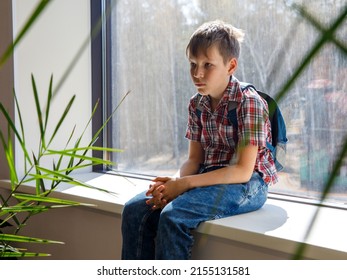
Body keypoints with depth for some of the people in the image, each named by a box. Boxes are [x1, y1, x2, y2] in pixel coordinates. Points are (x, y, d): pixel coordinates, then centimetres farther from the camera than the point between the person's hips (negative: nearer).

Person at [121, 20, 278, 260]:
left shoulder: (249, 102, -15)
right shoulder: (197, 105, 7)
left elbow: (243, 171, -19)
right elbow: (194, 159, 9)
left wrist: (184, 183, -22)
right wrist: (175, 181, -15)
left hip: (247, 184, -7)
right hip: (209, 178, 7)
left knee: (173, 215, -29)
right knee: (135, 210, -10)